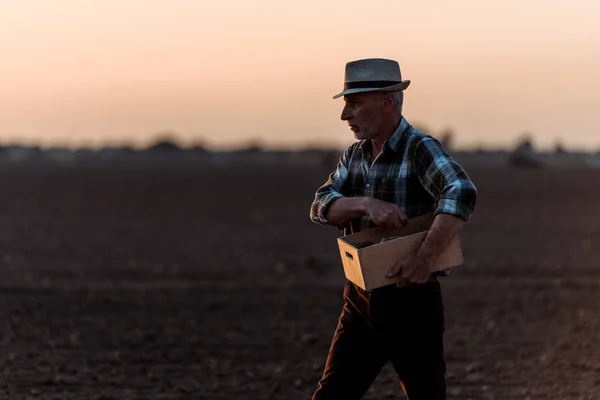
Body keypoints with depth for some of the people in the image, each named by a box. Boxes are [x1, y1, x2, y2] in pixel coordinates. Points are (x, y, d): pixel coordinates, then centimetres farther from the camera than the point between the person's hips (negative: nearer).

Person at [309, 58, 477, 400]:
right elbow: (322, 207, -5)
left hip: (413, 303, -6)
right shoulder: (355, 154, 8)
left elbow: (461, 195, -33)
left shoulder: (421, 149, -15)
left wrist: (425, 259, -40)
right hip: (362, 302, 6)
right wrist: (366, 204, -24)